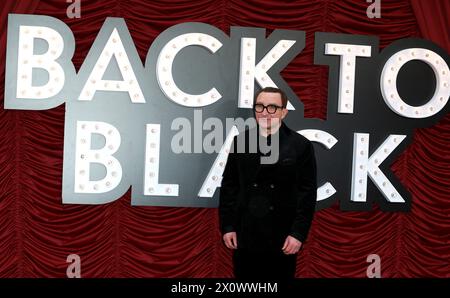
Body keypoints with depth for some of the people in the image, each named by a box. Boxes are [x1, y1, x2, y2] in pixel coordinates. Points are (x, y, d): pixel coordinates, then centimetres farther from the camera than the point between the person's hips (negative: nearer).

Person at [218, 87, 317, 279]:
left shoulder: (300, 145, -4)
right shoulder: (240, 141, 3)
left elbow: (307, 193, -5)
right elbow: (229, 186, 5)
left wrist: (298, 233, -9)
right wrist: (227, 226, 1)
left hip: (282, 239, -2)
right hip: (244, 236, 2)